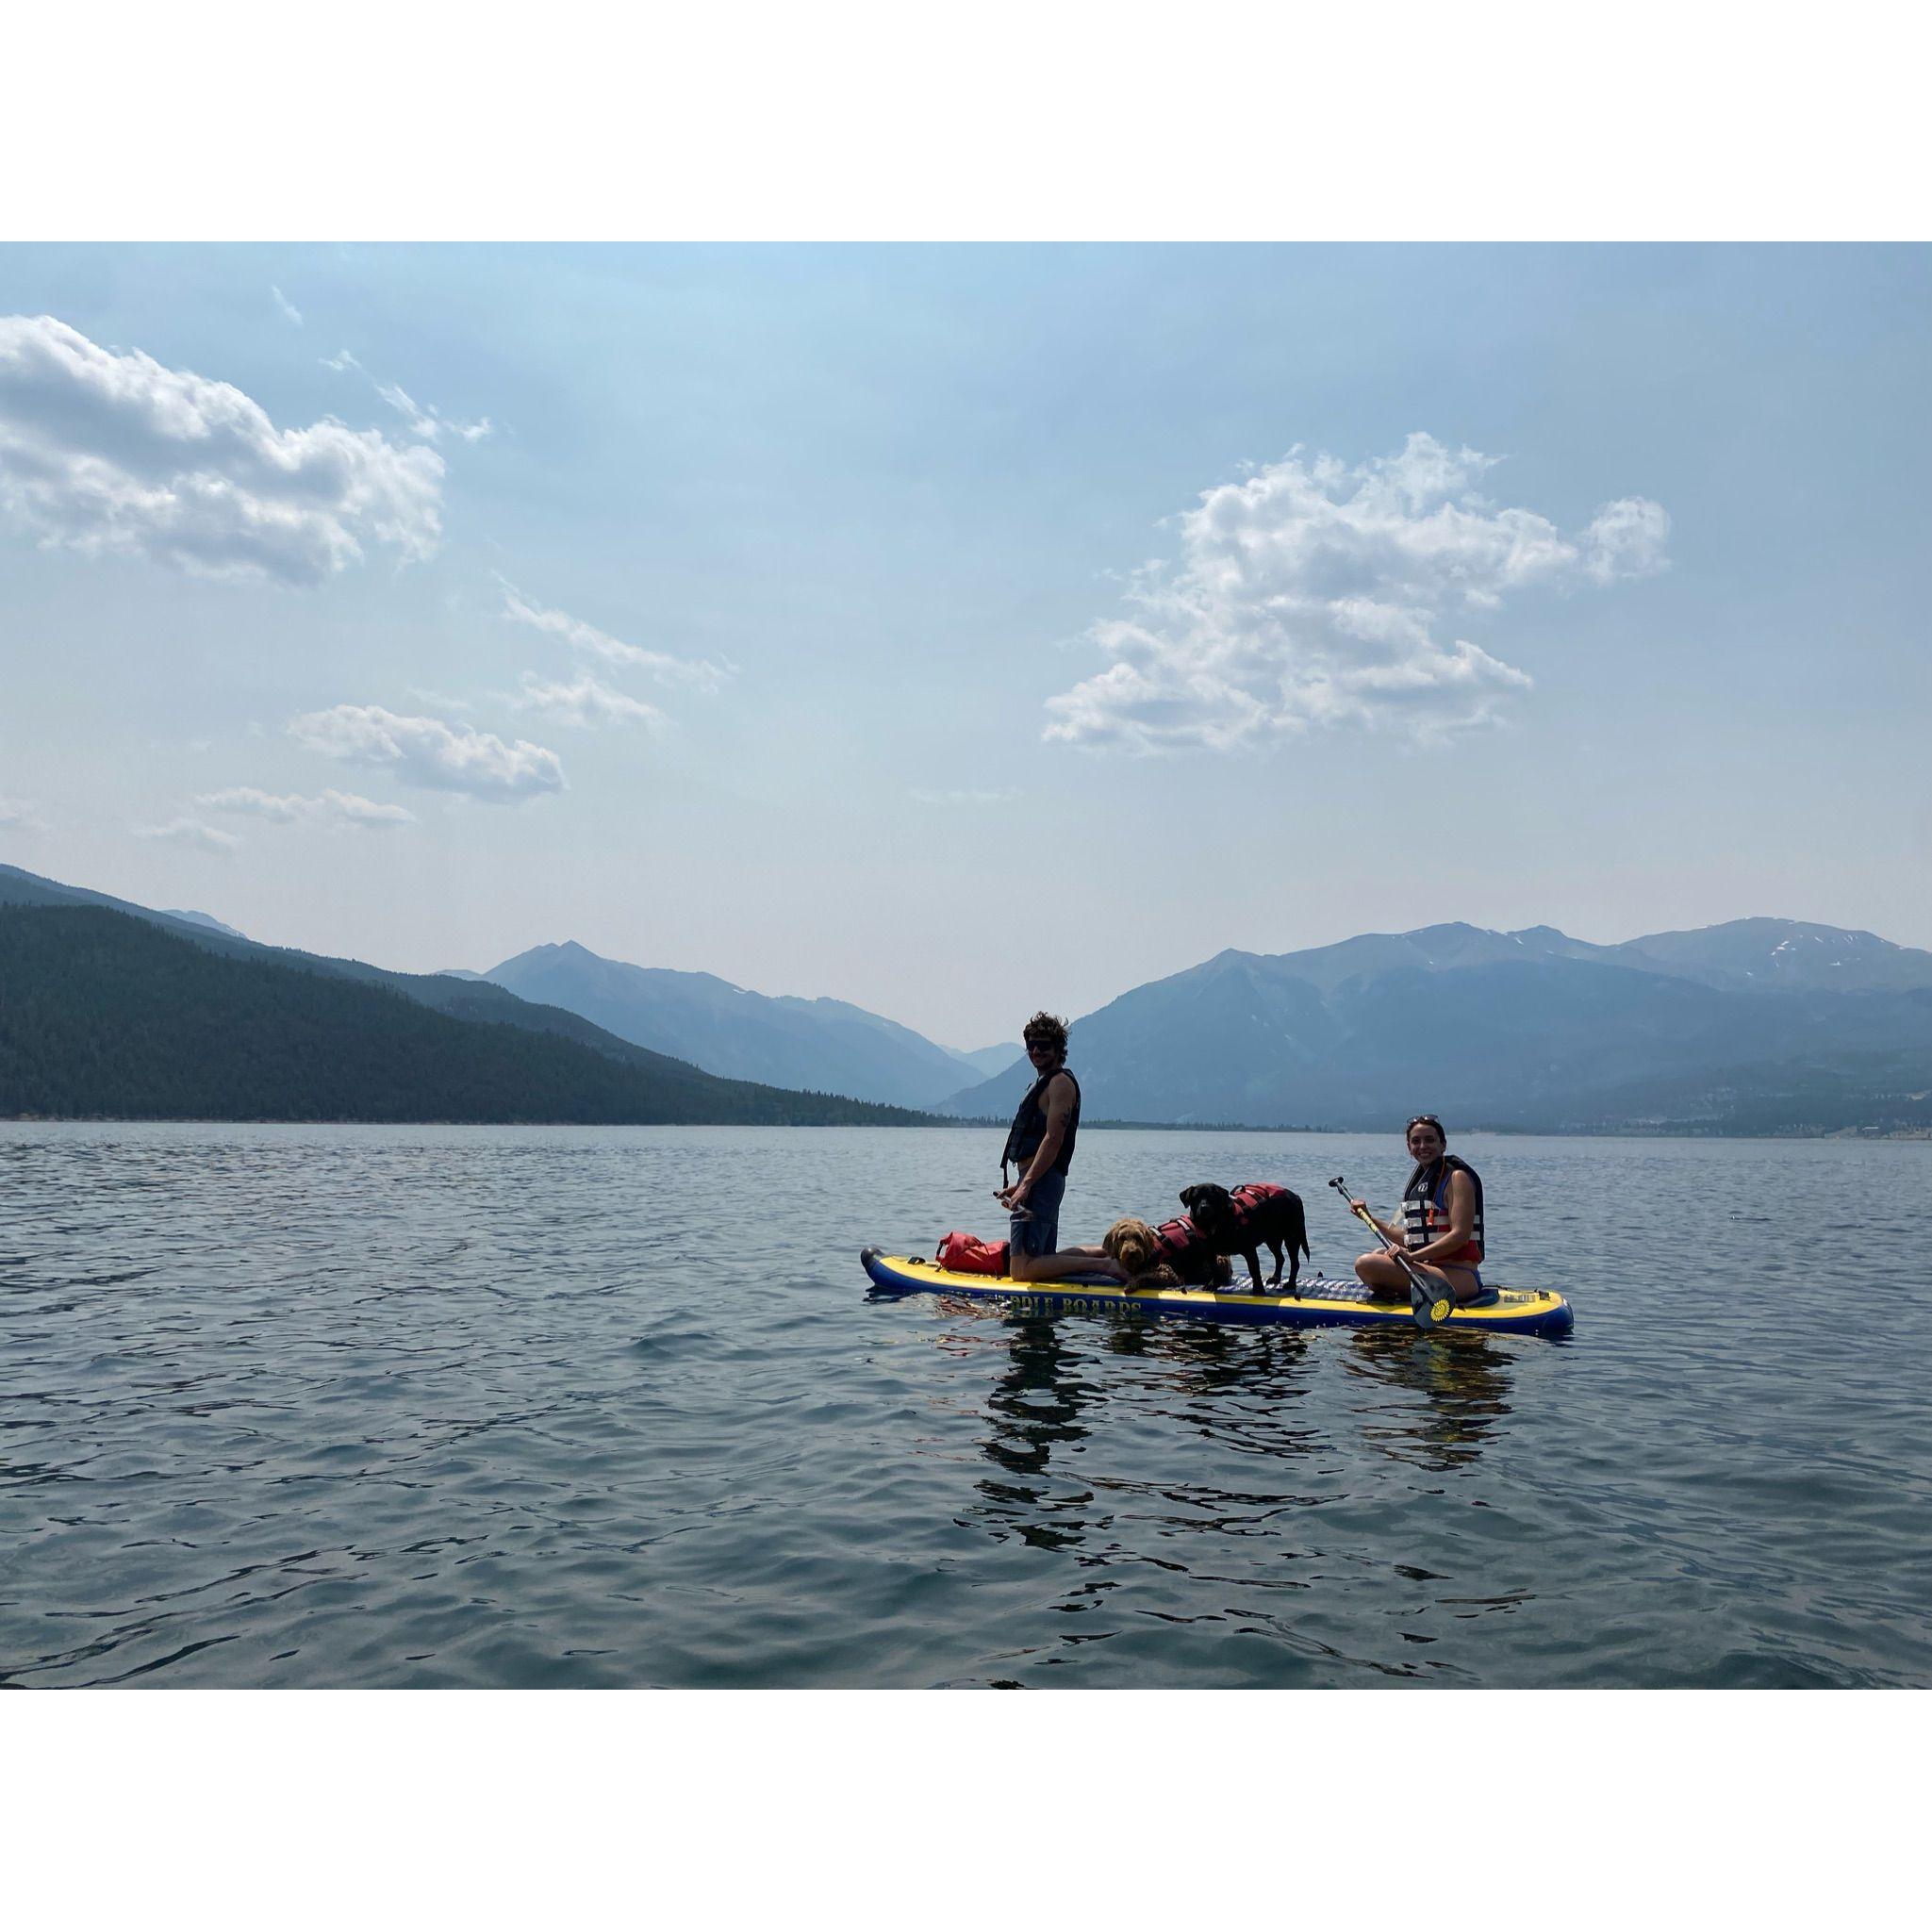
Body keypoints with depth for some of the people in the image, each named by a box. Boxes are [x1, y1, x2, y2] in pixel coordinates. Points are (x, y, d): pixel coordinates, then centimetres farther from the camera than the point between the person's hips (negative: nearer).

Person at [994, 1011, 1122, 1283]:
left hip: (1041, 1183, -11)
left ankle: (1104, 1264, -16)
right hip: (1039, 1182, 11)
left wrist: (1026, 1184, -25)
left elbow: (1053, 1140, -20)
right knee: (1045, 1259, 17)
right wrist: (1020, 1185, 21)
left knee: (1022, 1269, -16)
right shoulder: (1044, 1082, 23)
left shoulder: (1060, 1082, -9)